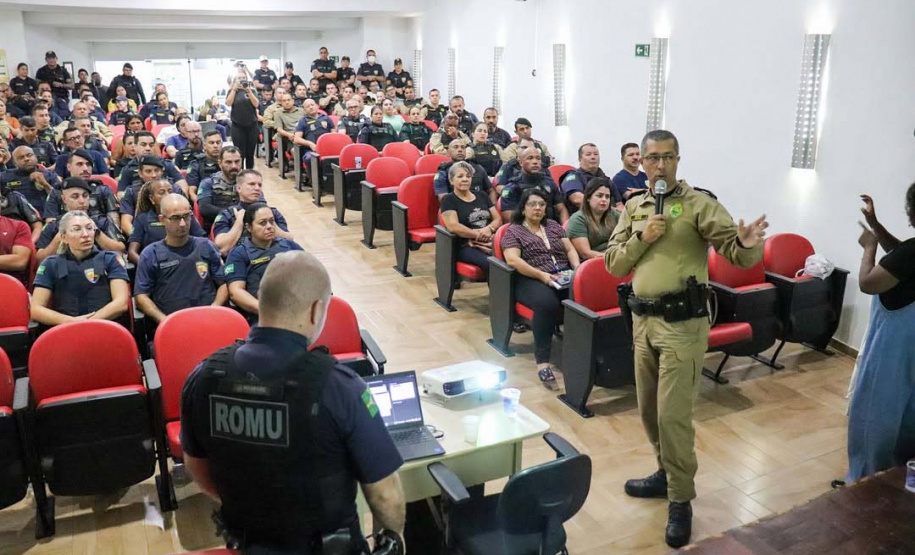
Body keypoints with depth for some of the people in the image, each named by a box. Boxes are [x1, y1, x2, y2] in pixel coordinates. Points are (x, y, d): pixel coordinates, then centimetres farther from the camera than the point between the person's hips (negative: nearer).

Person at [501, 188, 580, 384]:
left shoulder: (554, 225, 24)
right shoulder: (513, 231, 7)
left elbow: (570, 250, 20)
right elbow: (512, 260, -8)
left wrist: (577, 269, -1)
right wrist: (541, 275, -17)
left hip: (563, 276, 5)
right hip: (531, 280, -4)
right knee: (548, 303, -38)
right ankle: (542, 361, -33)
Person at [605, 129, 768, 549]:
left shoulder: (698, 203, -7)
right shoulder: (633, 207, 10)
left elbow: (736, 252, -16)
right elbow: (613, 265, 8)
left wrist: (747, 245, -38)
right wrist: (642, 238, -7)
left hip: (682, 323, -6)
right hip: (642, 320, 6)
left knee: (673, 414, -3)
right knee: (650, 409, 17)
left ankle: (681, 500, 14)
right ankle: (667, 473, 39)